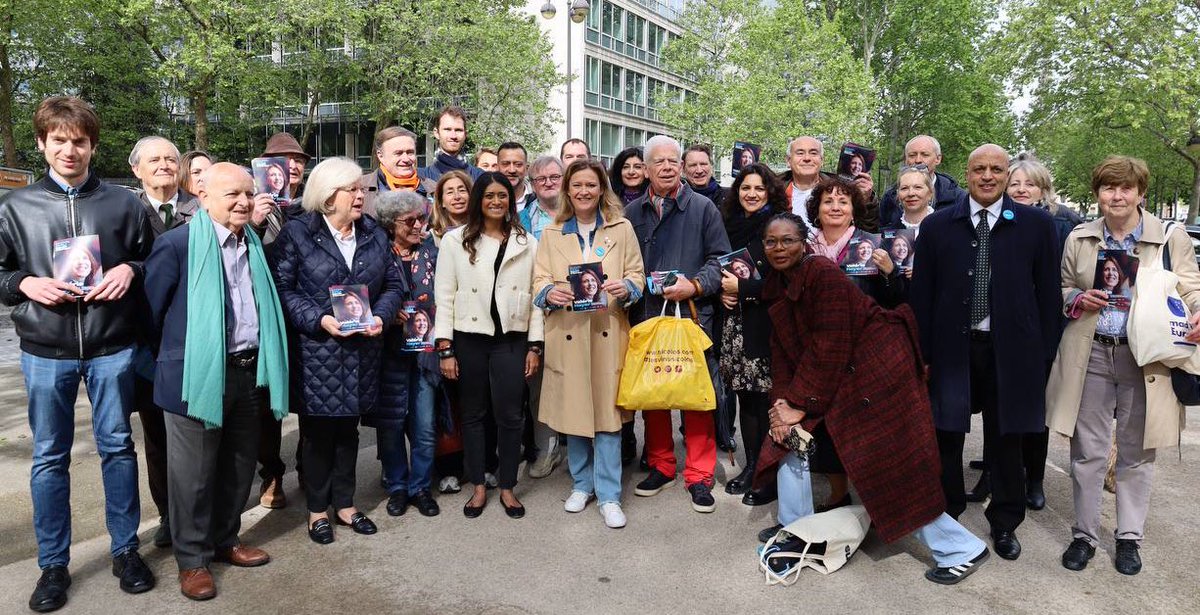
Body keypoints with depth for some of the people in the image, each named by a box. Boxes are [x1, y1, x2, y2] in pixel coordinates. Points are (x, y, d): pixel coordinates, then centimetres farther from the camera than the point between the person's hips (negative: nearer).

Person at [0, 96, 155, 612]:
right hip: (45, 352, 1)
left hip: (112, 349, 0)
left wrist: (130, 270, -10)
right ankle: (53, 564, 23)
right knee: (50, 457, 9)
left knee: (118, 448, 8)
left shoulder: (123, 204, 3)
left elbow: (154, 259, 10)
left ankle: (125, 549, 24)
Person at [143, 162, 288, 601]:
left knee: (240, 464, 18)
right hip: (197, 375, -6)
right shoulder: (177, 244, -11)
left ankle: (226, 540, 36)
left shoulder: (254, 244, 10)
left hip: (248, 372, 7)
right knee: (194, 473, 6)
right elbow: (150, 306, -6)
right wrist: (166, 358, 2)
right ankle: (192, 559, 22)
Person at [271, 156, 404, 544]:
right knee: (317, 432, 8)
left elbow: (392, 284, 9)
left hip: (361, 351, 4)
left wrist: (381, 317, -9)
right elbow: (282, 288, -10)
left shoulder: (375, 234, 7)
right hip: (315, 350, -4)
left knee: (348, 429, 15)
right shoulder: (297, 233, -6)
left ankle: (345, 503, 30)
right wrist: (320, 319, -20)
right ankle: (317, 509, 25)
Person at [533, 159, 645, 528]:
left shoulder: (621, 228, 6)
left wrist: (626, 288, -16)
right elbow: (539, 280, 6)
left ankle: (608, 495, 10)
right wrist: (550, 293, -16)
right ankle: (582, 484, 26)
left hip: (607, 332, -1)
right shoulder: (552, 233, 10)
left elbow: (637, 274, 6)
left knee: (607, 410, -1)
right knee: (573, 410, 7)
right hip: (566, 333, 2)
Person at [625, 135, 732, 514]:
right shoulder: (632, 213, 11)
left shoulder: (703, 208, 4)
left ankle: (699, 476, 12)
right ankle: (660, 466, 26)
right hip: (645, 317, 3)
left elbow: (721, 258, 1)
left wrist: (695, 286, -13)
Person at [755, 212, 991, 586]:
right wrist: (783, 401, -8)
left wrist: (800, 405, -18)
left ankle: (961, 550, 12)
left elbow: (829, 349, -22)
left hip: (877, 370, -8)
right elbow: (782, 349, 4)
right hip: (836, 375, 9)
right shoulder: (777, 286, 5)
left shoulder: (824, 274, -20)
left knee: (890, 461, -5)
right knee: (789, 432, 4)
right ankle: (794, 528, 20)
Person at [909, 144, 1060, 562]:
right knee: (946, 436, 10)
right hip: (951, 348, 0)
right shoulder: (937, 226, 2)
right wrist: (921, 353, -1)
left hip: (1010, 350, 0)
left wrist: (1044, 353, 0)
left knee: (1006, 439, 12)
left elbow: (1048, 293, 3)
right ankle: (945, 516, 29)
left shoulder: (1036, 225, 2)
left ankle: (1005, 524, 31)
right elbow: (921, 295, 2)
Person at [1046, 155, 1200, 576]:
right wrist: (1078, 299, -7)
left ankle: (1129, 538, 28)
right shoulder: (1078, 238, 6)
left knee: (1136, 454, 11)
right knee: (1087, 452, 8)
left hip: (1146, 358, -1)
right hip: (1090, 355, 1)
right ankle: (1085, 535, 22)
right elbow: (1062, 289, 15)